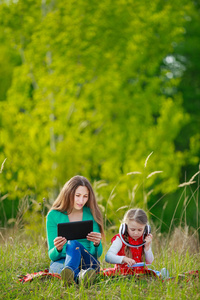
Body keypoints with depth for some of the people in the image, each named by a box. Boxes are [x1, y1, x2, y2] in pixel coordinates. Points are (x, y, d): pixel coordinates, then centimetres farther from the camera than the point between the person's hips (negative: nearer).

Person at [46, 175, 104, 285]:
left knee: (73, 244, -34)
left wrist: (97, 244, -21)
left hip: (87, 262, 0)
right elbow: (52, 255, 0)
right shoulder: (54, 215, 4)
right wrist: (58, 249, -24)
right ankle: (79, 276, -72)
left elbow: (97, 254, 3)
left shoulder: (91, 215, 7)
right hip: (61, 262, 0)